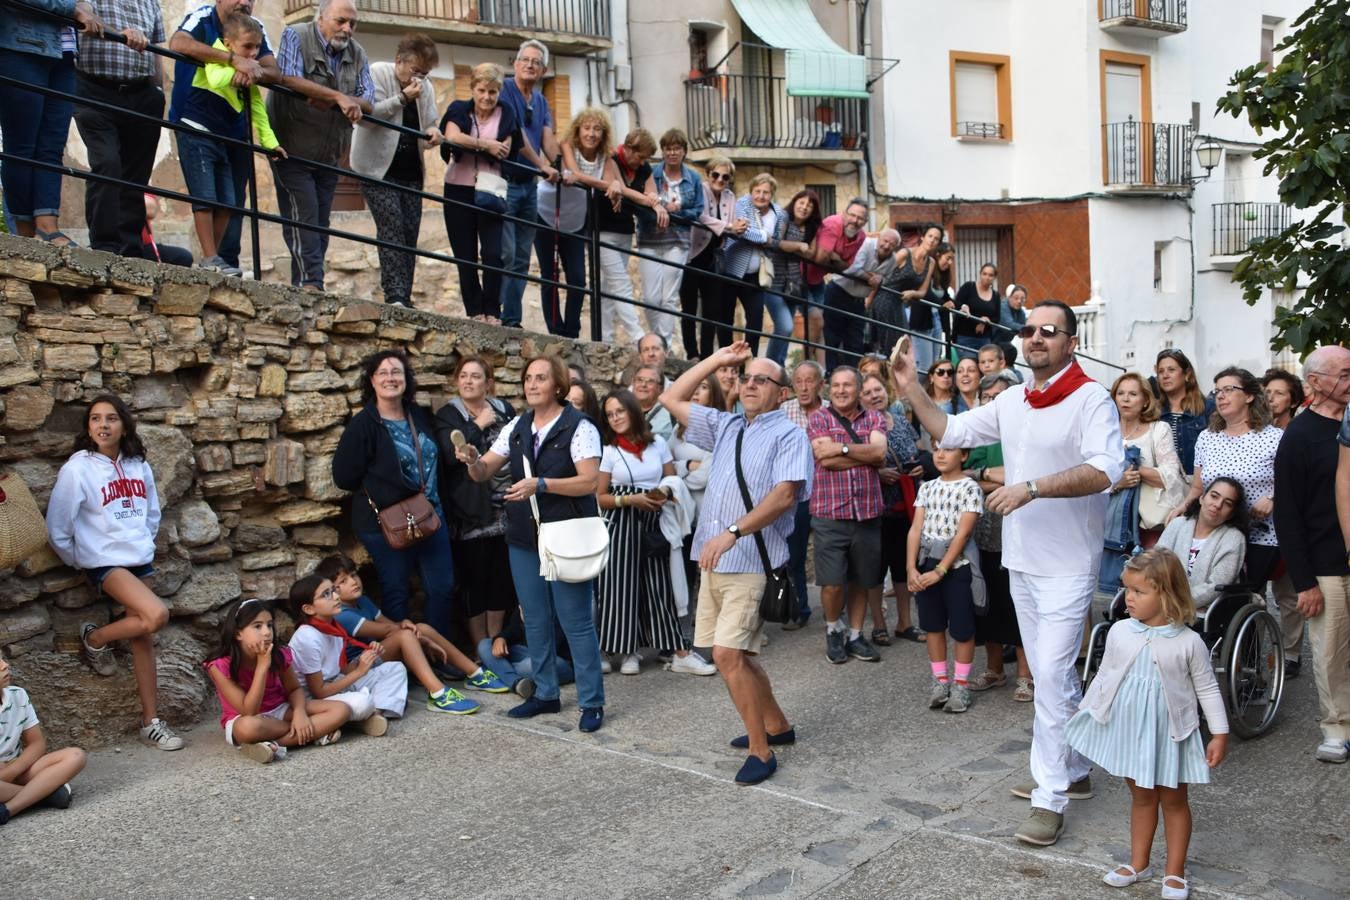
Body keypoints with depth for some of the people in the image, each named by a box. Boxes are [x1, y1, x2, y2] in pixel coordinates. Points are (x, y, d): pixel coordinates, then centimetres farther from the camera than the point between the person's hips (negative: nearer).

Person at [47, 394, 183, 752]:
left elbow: (152, 512, 19)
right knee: (156, 614, -25)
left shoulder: (139, 466, 3)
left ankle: (150, 721, 11)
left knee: (143, 638, 5)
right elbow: (58, 527, -6)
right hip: (104, 562, -5)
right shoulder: (78, 468, -12)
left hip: (140, 559, 5)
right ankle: (95, 639, 4)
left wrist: (143, 543, 12)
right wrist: (79, 561, 2)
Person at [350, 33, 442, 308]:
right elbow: (366, 115, -15)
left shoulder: (426, 87, 9)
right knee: (392, 226, -17)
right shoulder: (377, 73, -5)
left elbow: (430, 124, 16)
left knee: (410, 233, 2)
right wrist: (402, 98, -21)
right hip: (379, 168, -5)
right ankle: (396, 296, -19)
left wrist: (432, 133, -9)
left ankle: (404, 299, 7)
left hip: (410, 171, 6)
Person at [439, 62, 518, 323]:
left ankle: (492, 312, -1)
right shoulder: (459, 110, 5)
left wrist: (468, 143, -14)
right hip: (459, 190, 1)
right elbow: (453, 137, -15)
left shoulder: (505, 114, 5)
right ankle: (474, 313, 10)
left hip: (490, 191, -1)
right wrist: (486, 145, -12)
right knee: (465, 256, 3)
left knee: (493, 254, -11)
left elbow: (503, 151, -9)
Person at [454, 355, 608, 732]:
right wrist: (472, 459, -14)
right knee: (535, 620, 13)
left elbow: (589, 481, -17)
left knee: (576, 621, -2)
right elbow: (483, 473, 9)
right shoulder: (516, 427, 8)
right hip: (524, 538, 6)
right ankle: (545, 694, 27)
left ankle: (592, 702, 9)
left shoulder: (579, 428, -9)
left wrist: (540, 484, -26)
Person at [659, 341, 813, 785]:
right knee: (735, 655, 14)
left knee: (728, 654, -14)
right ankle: (776, 724, 33)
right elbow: (672, 399, 21)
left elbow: (784, 494, -17)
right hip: (714, 560, 7)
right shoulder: (725, 426, 17)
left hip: (751, 562, -7)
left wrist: (732, 532, -25)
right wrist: (718, 359, 18)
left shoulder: (788, 435, -4)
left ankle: (760, 750, -1)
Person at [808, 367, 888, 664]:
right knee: (832, 583, -3)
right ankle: (833, 629, 22)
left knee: (861, 581, 12)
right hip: (830, 515, -3)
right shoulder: (817, 419, 1)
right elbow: (825, 459, -14)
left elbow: (880, 452, -10)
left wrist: (842, 447, -14)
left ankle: (855, 634, 27)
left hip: (868, 514, 3)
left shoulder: (874, 418, 9)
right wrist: (866, 453, -9)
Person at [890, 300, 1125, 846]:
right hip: (1022, 560, 7)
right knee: (1051, 673, 18)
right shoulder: (1011, 403, 9)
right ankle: (1073, 771, 33)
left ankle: (1050, 798, 3)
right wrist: (911, 390, 4)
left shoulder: (1091, 399, -13)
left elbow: (1104, 471, -26)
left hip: (1067, 565, -7)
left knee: (1052, 675, -8)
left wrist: (1031, 487, -31)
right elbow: (950, 433, 15)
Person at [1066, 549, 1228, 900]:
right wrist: (1083, 712, 11)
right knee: (1141, 796, 16)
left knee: (1173, 800, 12)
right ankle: (1138, 864, 29)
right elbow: (1104, 676, 7)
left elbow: (1207, 689, -5)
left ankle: (1175, 872, 25)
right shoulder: (1119, 632, -5)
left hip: (1170, 734, -3)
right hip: (1129, 729, 3)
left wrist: (1219, 734, -5)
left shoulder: (1189, 642, -13)